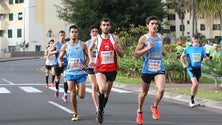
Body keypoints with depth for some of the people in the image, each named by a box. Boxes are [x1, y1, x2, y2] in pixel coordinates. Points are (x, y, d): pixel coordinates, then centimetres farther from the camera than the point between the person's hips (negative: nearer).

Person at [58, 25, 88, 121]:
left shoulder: (82, 44, -2)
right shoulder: (65, 46, 2)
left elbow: (88, 56, 5)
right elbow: (60, 57, 11)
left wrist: (85, 65, -12)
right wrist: (60, 62, -11)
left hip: (81, 73, -1)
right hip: (70, 73, 1)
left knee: (81, 96, -1)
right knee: (72, 94, 1)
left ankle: (80, 89, 36)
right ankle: (75, 114, 16)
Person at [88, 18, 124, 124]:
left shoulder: (115, 38, 0)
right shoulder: (96, 39, -2)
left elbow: (122, 55, 1)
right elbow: (90, 49, 18)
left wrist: (116, 48, -19)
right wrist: (90, 59, 2)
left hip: (112, 69, 3)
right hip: (100, 69, -3)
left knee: (107, 92, 15)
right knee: (102, 89, -25)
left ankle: (101, 110, 37)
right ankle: (100, 110, -5)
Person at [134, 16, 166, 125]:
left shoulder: (160, 37, 7)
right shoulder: (143, 38, -7)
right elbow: (136, 55, -9)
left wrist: (162, 52, 6)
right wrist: (147, 48, -21)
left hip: (159, 69, 3)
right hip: (147, 69, -3)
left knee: (161, 89, -20)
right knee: (144, 92, 12)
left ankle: (154, 107, 8)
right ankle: (139, 111, 36)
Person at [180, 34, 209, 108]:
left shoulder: (201, 49, 4)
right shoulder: (188, 48, -2)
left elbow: (205, 57, 12)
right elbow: (182, 56, 10)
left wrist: (204, 59, -11)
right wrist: (183, 65, -1)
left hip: (198, 68, 4)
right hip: (191, 68, -4)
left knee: (196, 85, 9)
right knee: (195, 83, -21)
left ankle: (192, 100, 26)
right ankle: (192, 99, -5)